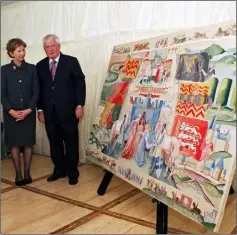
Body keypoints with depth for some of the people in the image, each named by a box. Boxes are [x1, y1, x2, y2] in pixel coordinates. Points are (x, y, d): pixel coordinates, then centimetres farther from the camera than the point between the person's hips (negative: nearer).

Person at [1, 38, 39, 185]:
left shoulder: (32, 69, 3)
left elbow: (36, 92, 0)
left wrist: (28, 110, -12)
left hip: (29, 113, 1)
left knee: (28, 143, 4)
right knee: (14, 144, 4)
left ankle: (27, 172, 16)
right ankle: (18, 173, 14)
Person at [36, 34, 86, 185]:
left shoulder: (71, 61, -1)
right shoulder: (40, 65, 10)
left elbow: (80, 83, -4)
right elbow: (39, 89, 11)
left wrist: (80, 105, -11)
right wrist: (40, 109, 6)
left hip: (68, 110, -3)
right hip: (50, 112, 4)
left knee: (71, 143, 6)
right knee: (55, 142, 10)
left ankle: (72, 172, 18)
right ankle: (59, 170, 24)